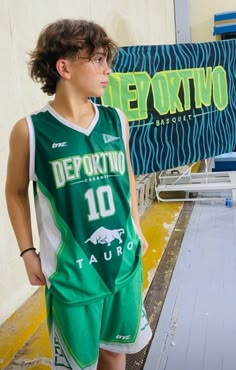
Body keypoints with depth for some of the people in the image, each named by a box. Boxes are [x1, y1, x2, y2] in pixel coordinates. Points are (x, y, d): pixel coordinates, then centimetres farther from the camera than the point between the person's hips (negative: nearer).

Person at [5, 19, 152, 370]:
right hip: (71, 271, -3)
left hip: (125, 262, 4)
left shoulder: (117, 121, -2)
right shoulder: (30, 131, -13)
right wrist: (28, 252, -1)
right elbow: (16, 192, 0)